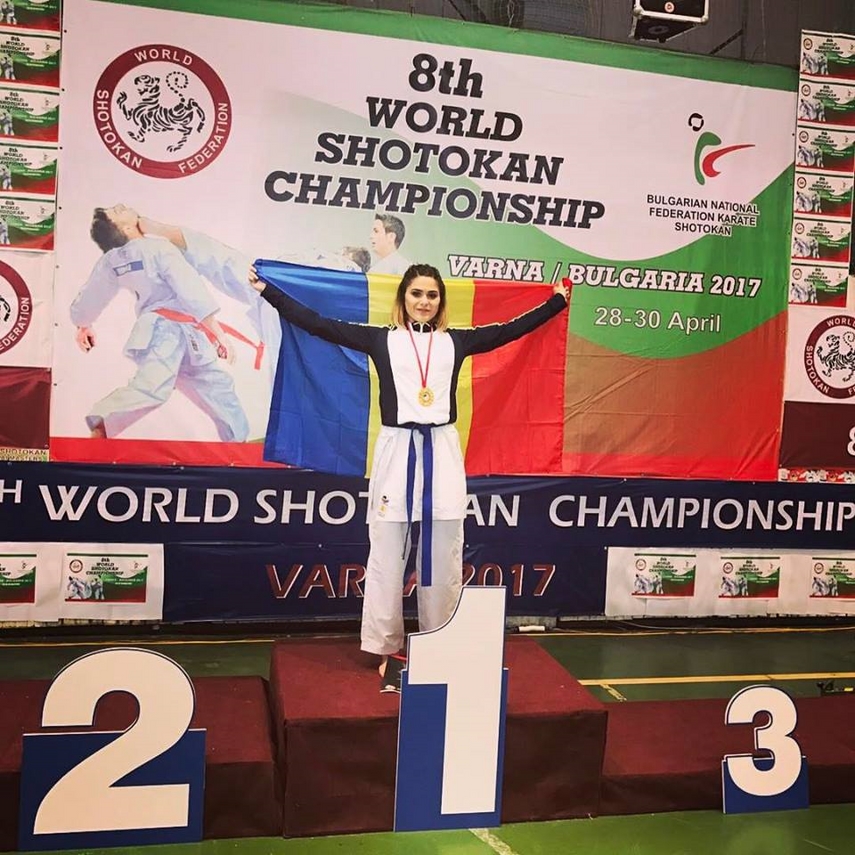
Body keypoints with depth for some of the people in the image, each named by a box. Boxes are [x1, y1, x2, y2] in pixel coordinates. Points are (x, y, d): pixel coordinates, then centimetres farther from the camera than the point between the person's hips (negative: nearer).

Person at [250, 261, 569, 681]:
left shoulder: (457, 341, 10)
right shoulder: (381, 339, 5)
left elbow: (512, 329, 14)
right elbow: (318, 324, 2)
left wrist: (557, 300, 14)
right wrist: (266, 289, 0)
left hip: (443, 452, 2)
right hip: (395, 450, -1)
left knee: (443, 557, 7)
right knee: (386, 556, 1)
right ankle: (386, 648, 14)